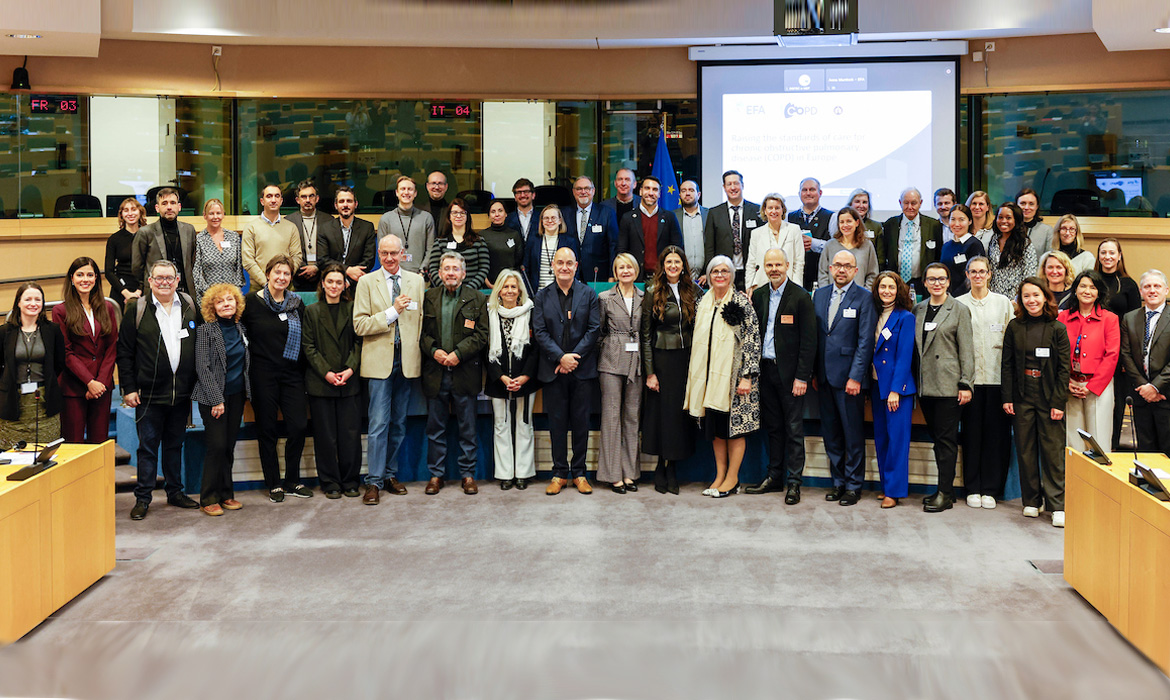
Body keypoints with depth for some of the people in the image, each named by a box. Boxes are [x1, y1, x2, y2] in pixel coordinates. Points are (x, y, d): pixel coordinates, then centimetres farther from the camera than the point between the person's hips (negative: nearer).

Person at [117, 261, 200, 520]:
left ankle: (175, 491, 26)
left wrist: (196, 384, 7)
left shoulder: (190, 306, 6)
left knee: (175, 444, 15)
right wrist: (128, 388, -6)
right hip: (149, 393, -3)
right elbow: (124, 351, -1)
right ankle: (142, 498, 12)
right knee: (148, 446, 3)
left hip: (182, 392, 3)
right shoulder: (137, 309, -2)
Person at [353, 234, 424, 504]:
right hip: (380, 361, -3)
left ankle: (390, 474, 20)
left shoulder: (416, 281, 10)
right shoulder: (367, 282, 2)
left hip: (407, 361, 3)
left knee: (399, 423, 10)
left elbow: (421, 319, 13)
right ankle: (374, 481, -1)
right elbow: (360, 325, -6)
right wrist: (393, 311, -13)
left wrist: (419, 352, 3)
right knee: (379, 423, -6)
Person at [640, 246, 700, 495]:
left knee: (680, 411, 3)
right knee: (662, 409, 0)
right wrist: (649, 371, -6)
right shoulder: (652, 293, 0)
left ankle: (671, 467, 12)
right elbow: (646, 335, -1)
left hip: (687, 358, 2)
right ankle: (662, 468, 11)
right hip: (662, 359, -2)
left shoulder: (694, 291, 7)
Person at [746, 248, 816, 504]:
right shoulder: (758, 295, 9)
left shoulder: (801, 297, -7)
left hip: (789, 372, -5)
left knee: (794, 428, 0)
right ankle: (774, 477, 21)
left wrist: (802, 377, -14)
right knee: (773, 427, 12)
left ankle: (793, 483, 6)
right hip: (765, 369, 5)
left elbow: (808, 341, -9)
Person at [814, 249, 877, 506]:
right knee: (830, 433, 11)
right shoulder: (819, 295, 11)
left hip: (849, 377, -5)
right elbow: (814, 336, 13)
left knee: (853, 434, 1)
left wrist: (855, 377, -14)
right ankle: (838, 481, 21)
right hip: (824, 376, 5)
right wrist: (812, 373, 8)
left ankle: (853, 485, 11)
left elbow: (865, 341, -9)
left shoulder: (864, 298, -5)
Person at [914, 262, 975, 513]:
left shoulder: (959, 310, -1)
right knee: (936, 437, 9)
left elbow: (966, 350, -4)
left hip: (949, 385, -5)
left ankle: (945, 493, 1)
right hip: (925, 385, 5)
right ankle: (945, 489, 17)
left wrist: (966, 384, -9)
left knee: (946, 439, -3)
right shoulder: (919, 309, 13)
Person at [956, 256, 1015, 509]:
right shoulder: (959, 304, 8)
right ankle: (973, 488, 11)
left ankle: (991, 489, 8)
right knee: (971, 432, 2)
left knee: (995, 433, 0)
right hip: (969, 377, 0)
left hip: (996, 376, 0)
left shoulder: (1003, 302, 9)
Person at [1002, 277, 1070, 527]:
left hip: (1049, 397, -2)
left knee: (1052, 450, -4)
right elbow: (1007, 364, 6)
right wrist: (1007, 398, -1)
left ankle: (1057, 506, 0)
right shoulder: (1015, 327, 5)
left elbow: (1064, 368, -2)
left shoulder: (1057, 328, 0)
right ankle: (1031, 501, 17)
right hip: (1022, 396, 2)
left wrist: (1058, 402, -8)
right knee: (1025, 449, 6)